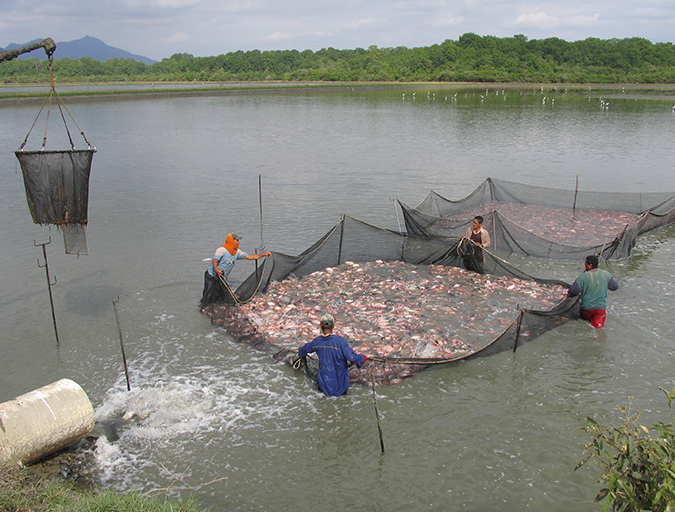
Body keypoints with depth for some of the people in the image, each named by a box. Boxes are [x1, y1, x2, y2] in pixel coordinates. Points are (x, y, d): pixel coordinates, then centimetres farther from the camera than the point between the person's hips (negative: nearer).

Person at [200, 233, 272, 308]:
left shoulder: (237, 252, 4)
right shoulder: (222, 250, -20)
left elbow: (249, 257, 9)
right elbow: (215, 260, -32)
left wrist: (263, 254, 6)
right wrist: (216, 269, -54)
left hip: (222, 278, 7)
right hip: (211, 276, -7)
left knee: (223, 297, 5)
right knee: (209, 296, -10)